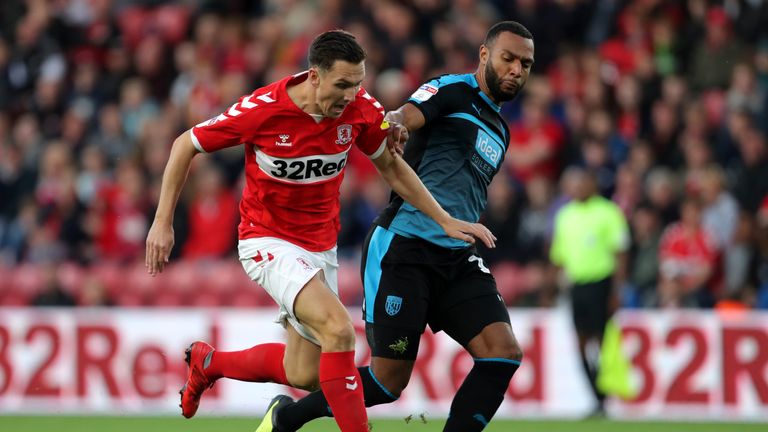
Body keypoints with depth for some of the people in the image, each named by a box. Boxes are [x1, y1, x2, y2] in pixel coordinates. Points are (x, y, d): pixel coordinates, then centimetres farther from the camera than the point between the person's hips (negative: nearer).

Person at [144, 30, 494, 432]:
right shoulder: (262, 110, -23)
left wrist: (445, 221, 2)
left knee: (304, 375, 10)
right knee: (339, 328, -28)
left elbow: (391, 166, 7)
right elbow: (186, 145, -10)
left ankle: (207, 362, 36)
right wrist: (162, 223, -10)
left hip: (320, 245, 6)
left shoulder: (361, 109, -12)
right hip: (268, 241, -6)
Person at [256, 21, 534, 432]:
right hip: (404, 247, -8)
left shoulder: (499, 130, 22)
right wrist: (390, 125, -46)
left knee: (504, 351, -15)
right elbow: (407, 116, -25)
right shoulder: (453, 90, -3)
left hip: (457, 258, 8)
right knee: (389, 380, -5)